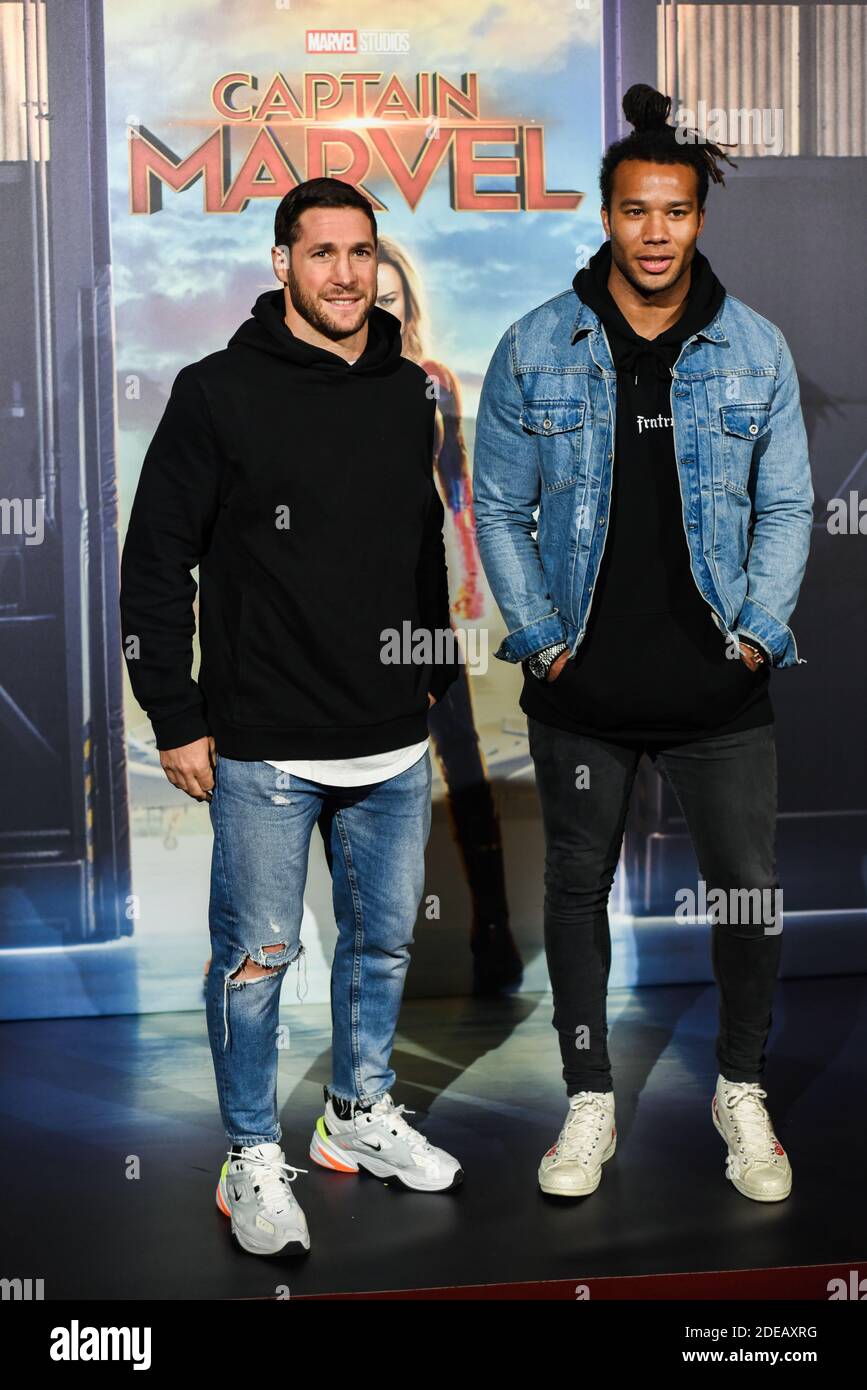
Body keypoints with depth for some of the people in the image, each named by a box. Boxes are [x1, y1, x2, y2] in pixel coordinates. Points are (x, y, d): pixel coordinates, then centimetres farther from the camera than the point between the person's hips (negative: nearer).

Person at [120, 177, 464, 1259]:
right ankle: (254, 1159, 20)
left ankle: (362, 1116, 35)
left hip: (394, 745, 5)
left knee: (385, 938, 16)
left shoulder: (408, 395, 9)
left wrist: (435, 674, 17)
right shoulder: (220, 392, -7)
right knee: (257, 955, 4)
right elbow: (155, 564, -6)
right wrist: (175, 721, -9)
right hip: (264, 750, -5)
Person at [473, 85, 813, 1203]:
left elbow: (786, 505, 6)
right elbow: (498, 508, 4)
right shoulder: (535, 348, 0)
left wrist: (760, 629, -4)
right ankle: (589, 1103, 28)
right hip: (583, 691, 0)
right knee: (577, 890, 11)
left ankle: (741, 1092, 27)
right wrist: (539, 635, -4)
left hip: (720, 690, 0)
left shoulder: (755, 349, 2)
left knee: (750, 892, 4)